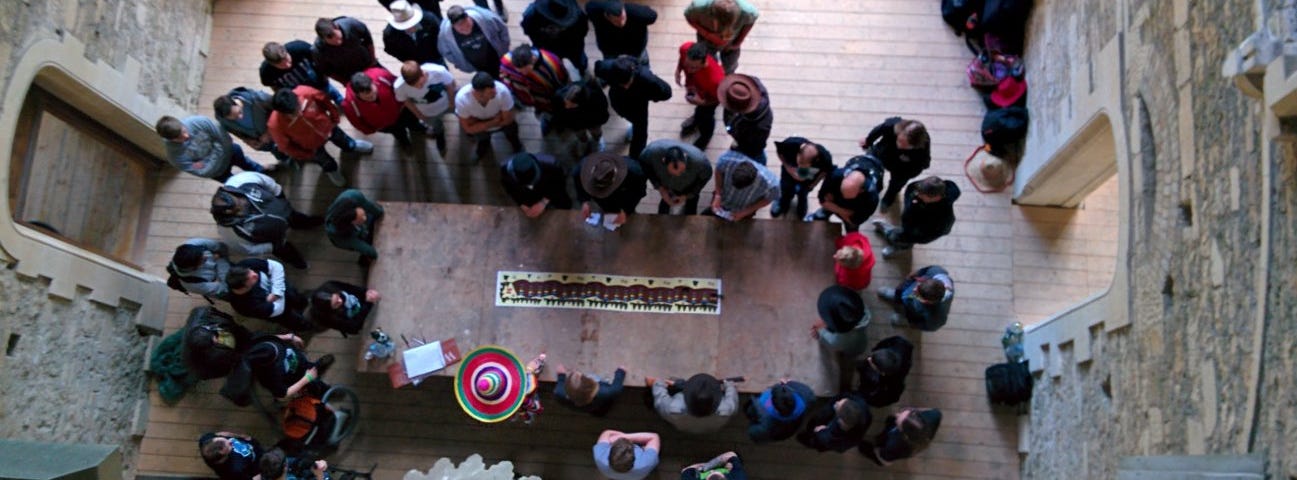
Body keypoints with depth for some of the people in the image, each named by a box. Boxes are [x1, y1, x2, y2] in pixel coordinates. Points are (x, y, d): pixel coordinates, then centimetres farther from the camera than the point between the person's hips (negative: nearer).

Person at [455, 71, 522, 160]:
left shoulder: (502, 90, -39)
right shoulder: (462, 98, -37)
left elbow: (508, 119, -23)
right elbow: (468, 128, -24)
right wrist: (492, 122, -27)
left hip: (498, 119, 0)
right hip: (476, 121, 0)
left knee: (511, 126, -12)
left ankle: (513, 139, 24)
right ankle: (483, 141, 24)